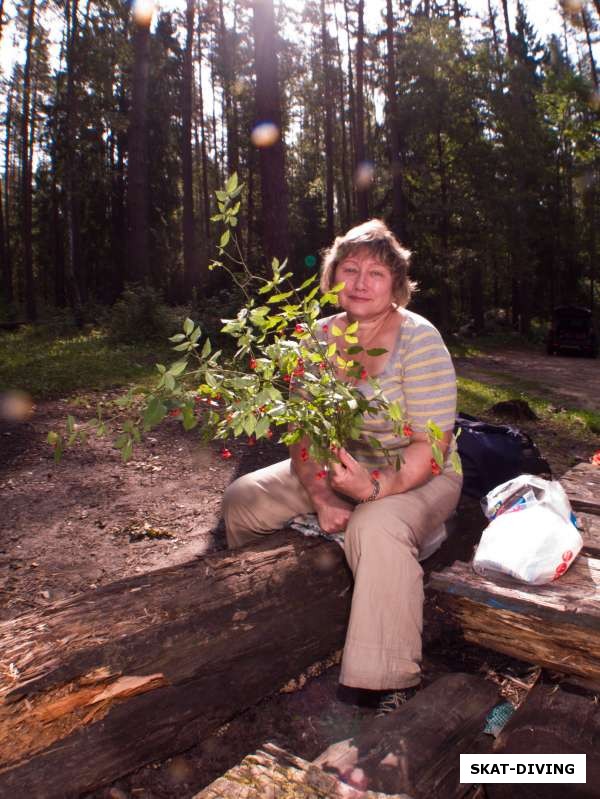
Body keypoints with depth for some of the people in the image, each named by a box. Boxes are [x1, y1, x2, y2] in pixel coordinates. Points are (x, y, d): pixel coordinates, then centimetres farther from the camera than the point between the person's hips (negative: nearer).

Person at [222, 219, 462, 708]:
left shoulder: (419, 340, -16)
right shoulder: (321, 337, -1)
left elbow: (431, 446, -20)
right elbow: (302, 430, -4)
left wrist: (373, 488, -37)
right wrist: (322, 497, -20)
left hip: (414, 478, -5)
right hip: (336, 468, 6)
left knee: (377, 529, -37)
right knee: (242, 498, -3)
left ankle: (375, 686, -18)